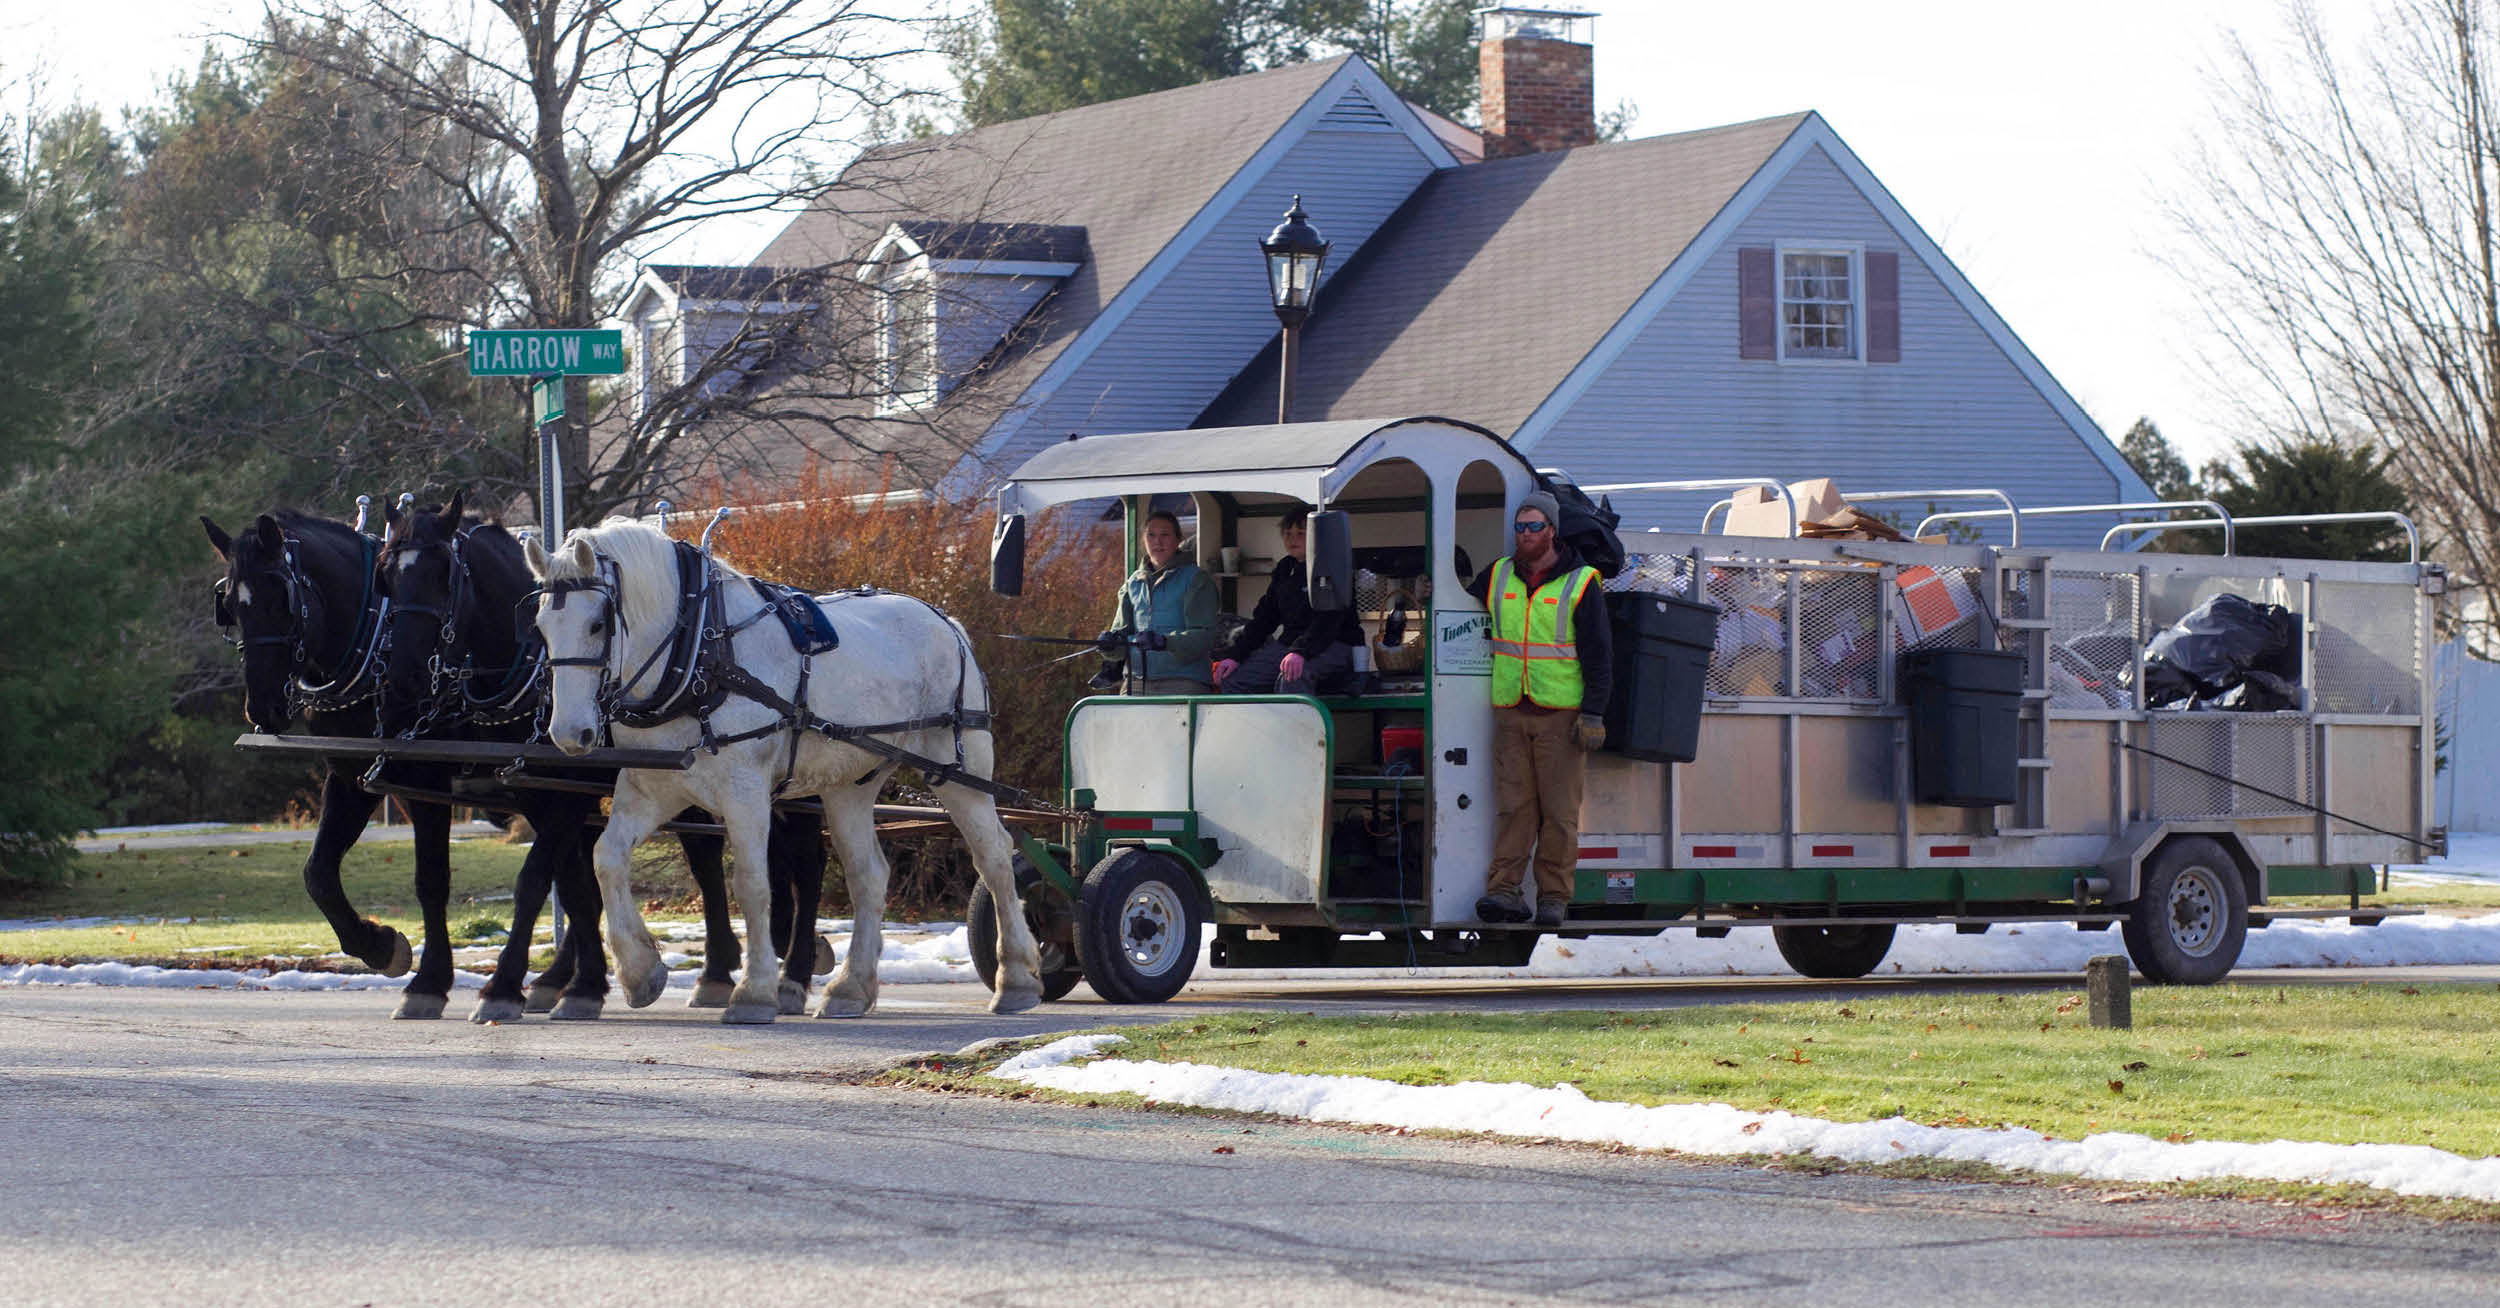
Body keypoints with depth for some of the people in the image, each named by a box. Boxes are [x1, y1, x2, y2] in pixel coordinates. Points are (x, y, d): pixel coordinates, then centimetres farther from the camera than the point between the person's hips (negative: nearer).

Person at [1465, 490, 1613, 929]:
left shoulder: (1581, 583, -1)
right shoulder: (1497, 576, 11)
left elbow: (1598, 654, -1)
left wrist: (1593, 713, -7)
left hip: (1562, 713, -3)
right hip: (1510, 712, 3)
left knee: (1559, 811, -2)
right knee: (1513, 806, -2)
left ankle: (1554, 897, 2)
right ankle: (1504, 890, -5)